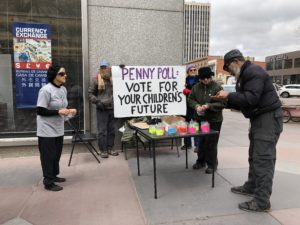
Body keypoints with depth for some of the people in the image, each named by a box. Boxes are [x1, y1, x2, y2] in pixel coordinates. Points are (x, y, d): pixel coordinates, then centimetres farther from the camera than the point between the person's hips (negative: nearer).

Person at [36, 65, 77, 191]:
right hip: (47, 129, -8)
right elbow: (40, 111, -20)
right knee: (48, 155, 2)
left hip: (58, 129, 8)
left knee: (56, 154, 17)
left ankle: (53, 175, 35)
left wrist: (69, 111, -4)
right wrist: (59, 112, -25)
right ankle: (48, 182, 15)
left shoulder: (63, 89, 5)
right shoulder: (46, 90, -20)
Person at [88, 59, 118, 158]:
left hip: (113, 108, 3)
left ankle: (110, 148, 24)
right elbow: (90, 93, 0)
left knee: (112, 130, 11)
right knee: (102, 130, 2)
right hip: (102, 109, -3)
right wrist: (97, 101, -11)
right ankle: (103, 150, 13)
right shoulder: (96, 79, -2)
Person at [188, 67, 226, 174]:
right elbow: (190, 99, 9)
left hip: (214, 120, -4)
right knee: (201, 141, 15)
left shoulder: (217, 87, -12)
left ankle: (212, 164, 17)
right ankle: (201, 161, 32)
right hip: (200, 119, 5)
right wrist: (196, 105, -12)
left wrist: (209, 106, -25)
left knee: (211, 143, 1)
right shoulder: (196, 87, 1)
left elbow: (222, 103, -15)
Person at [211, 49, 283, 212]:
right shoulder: (245, 75, 17)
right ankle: (251, 187, 32)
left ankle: (262, 201, -2)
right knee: (254, 156, 18)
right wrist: (226, 100, 5)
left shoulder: (253, 72, -16)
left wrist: (228, 96, -21)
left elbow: (251, 99, -27)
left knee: (263, 159, -9)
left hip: (268, 117, -11)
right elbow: (244, 102, 18)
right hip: (258, 118, 11)